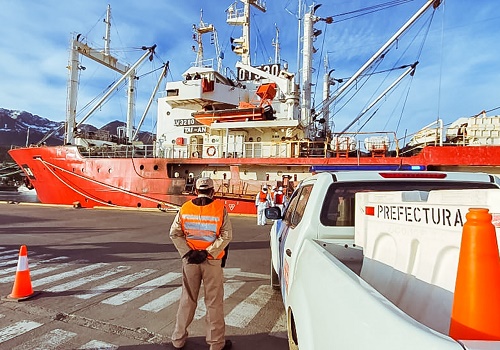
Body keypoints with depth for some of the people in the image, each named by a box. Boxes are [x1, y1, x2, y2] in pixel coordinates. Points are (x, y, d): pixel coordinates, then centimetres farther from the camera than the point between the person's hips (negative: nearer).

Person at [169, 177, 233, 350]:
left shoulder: (185, 208, -4)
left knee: (187, 299, 19)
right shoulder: (220, 208, -11)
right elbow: (226, 235, -14)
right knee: (214, 302, 10)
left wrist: (187, 252, -6)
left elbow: (174, 233, -3)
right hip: (212, 261, -3)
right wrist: (207, 253, -12)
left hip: (189, 260, 3)